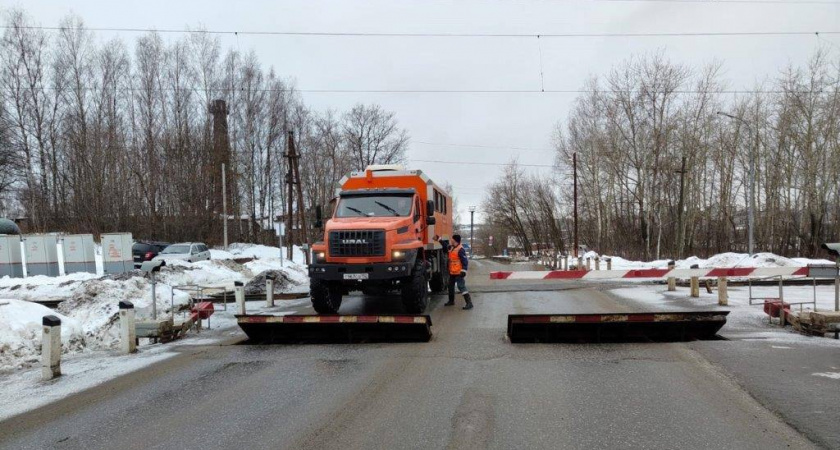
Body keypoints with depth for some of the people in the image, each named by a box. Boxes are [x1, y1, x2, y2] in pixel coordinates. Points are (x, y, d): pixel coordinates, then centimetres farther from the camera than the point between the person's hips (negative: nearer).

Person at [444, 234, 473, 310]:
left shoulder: (460, 250, -19)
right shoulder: (452, 248, 9)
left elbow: (465, 261, -21)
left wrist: (463, 271, -24)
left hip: (458, 273, -10)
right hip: (452, 272, 10)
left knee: (461, 287, -13)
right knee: (451, 286, 21)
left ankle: (469, 303, -14)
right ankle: (451, 301, 38)